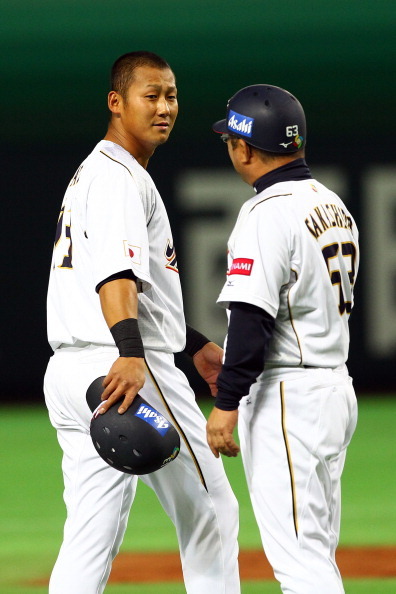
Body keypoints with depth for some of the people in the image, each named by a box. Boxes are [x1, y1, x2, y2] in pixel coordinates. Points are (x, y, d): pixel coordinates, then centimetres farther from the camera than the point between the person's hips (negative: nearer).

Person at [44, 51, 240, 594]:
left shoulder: (90, 174, 23)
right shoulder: (119, 176, -10)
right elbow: (115, 273, -27)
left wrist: (194, 344, 37)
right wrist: (130, 355, -41)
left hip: (69, 371, 9)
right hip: (132, 371, -9)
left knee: (92, 535, 4)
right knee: (210, 512, 3)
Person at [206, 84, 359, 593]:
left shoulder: (269, 213, -15)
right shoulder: (332, 205, 15)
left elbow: (254, 317, -21)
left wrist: (227, 403, -21)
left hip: (286, 398, -10)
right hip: (335, 385, 10)